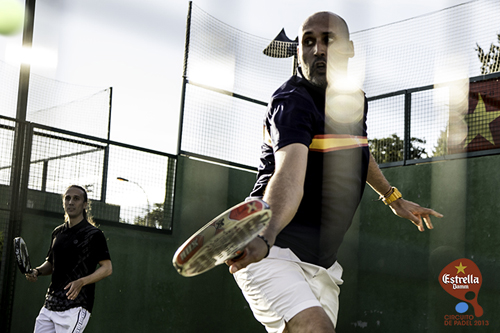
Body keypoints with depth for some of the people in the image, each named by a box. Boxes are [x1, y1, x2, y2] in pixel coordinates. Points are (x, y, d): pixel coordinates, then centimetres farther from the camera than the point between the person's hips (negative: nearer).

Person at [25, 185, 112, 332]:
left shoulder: (94, 234, -5)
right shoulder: (57, 232, 16)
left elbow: (107, 268, -7)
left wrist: (81, 282, -20)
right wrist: (37, 271, 4)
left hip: (75, 307, -7)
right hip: (49, 306, 7)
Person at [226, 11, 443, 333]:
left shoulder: (356, 99, 9)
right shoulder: (292, 102, -17)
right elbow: (289, 175, -36)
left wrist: (393, 198, 43)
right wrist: (264, 238, -54)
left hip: (321, 265, 8)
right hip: (274, 255, -8)